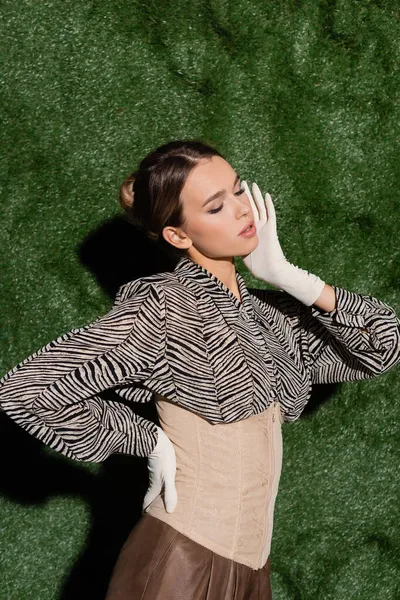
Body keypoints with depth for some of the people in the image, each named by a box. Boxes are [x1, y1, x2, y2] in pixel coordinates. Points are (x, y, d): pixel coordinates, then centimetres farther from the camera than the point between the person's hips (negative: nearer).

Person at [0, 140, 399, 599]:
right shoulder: (163, 307, -13)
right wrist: (150, 442, -11)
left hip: (249, 562, 7)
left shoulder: (271, 314, 8)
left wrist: (289, 279, -6)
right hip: (183, 562, -6)